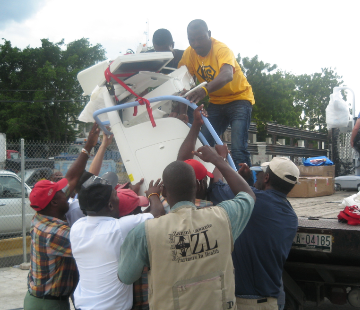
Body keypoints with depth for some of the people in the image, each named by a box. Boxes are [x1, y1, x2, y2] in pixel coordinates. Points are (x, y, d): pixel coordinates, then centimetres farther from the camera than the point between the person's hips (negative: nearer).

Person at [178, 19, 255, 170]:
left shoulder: (221, 49, -24)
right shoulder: (189, 53, -7)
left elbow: (227, 75, -44)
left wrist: (205, 90, -62)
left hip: (239, 98, -6)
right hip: (216, 102, 6)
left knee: (238, 149, -19)